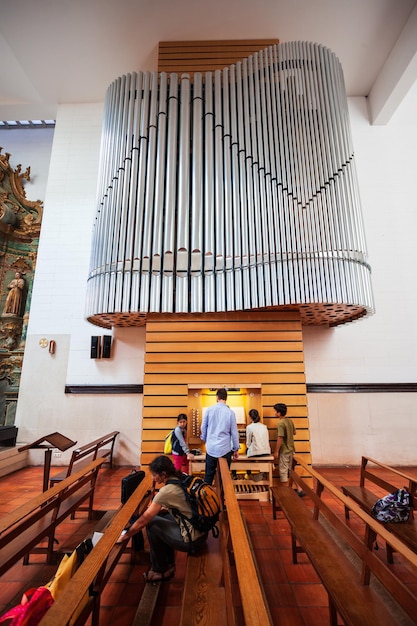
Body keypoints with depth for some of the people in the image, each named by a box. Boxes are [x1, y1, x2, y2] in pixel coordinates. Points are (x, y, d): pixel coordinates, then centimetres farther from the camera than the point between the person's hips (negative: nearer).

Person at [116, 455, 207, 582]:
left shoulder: (166, 491, -20)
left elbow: (144, 520, -12)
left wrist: (125, 536, 1)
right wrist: (157, 508, 9)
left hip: (192, 540, -8)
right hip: (201, 531, 8)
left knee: (151, 523, 1)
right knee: (160, 515, 13)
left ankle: (160, 570, 18)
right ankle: (168, 565, 23)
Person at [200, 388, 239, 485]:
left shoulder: (209, 410, -5)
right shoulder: (230, 412, -9)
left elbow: (203, 427, 4)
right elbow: (234, 432, -4)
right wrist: (236, 449, 7)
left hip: (211, 447, 1)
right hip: (225, 449, -1)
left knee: (209, 474, 16)